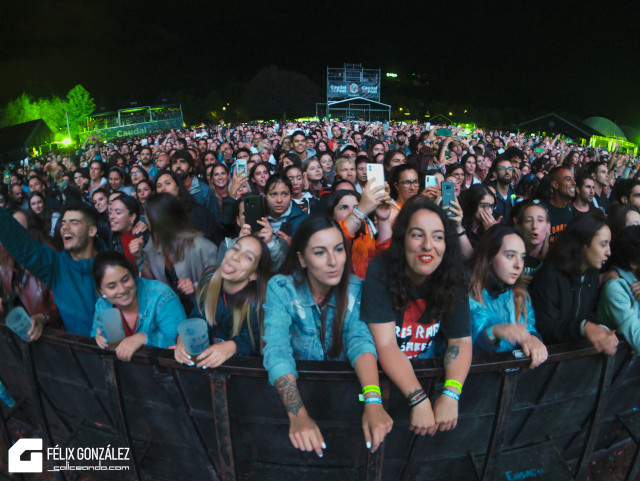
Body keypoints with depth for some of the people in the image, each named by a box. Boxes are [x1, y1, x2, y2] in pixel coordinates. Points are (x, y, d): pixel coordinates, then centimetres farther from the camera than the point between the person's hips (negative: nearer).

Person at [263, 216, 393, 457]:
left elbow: (361, 342, -18)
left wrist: (373, 401, -36)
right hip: (296, 385, -1)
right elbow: (277, 351, -23)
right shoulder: (281, 288, -14)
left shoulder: (356, 290, -7)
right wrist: (298, 415, -37)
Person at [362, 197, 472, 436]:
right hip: (386, 372, -3)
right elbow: (386, 345, -21)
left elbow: (461, 340, -11)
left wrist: (451, 394, -28)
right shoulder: (380, 272, -19)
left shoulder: (452, 277, -8)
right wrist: (418, 400, -32)